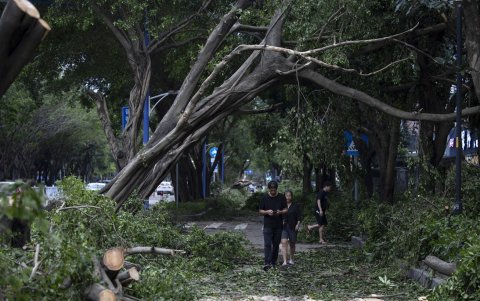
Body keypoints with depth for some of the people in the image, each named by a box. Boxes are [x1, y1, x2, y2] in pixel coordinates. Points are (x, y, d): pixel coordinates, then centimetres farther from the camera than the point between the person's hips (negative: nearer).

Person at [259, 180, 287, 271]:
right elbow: (260, 211, 4)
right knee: (267, 244, -10)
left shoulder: (282, 197, 3)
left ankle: (273, 262, 19)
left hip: (278, 225, 2)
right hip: (267, 225, -2)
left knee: (276, 244, 8)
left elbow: (285, 210, 5)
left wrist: (280, 212, -17)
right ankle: (267, 263, -15)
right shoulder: (264, 198, 1)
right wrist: (267, 212, -17)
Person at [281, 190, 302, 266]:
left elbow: (299, 217, 1)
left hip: (293, 227, 0)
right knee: (284, 243, -14)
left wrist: (298, 225, -9)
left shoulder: (296, 206, 1)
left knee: (292, 244, 12)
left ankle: (291, 259, 29)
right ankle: (285, 261, -18)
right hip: (284, 227, 0)